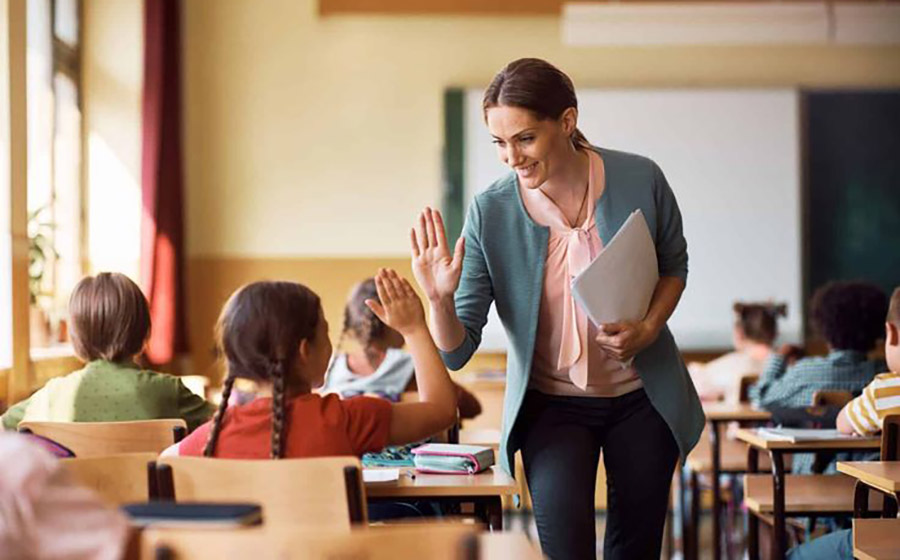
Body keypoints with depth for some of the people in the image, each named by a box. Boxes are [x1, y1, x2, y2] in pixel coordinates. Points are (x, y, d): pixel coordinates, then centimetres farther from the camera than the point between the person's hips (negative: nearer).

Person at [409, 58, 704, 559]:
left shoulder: (640, 180, -14)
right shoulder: (490, 213, -16)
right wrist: (440, 301, -34)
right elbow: (457, 352, -14)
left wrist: (649, 328, -11)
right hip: (552, 405, -1)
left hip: (642, 397, 2)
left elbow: (675, 265, 7)